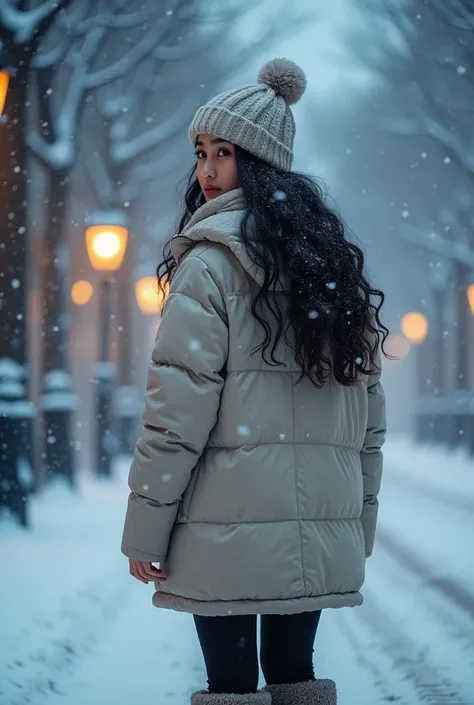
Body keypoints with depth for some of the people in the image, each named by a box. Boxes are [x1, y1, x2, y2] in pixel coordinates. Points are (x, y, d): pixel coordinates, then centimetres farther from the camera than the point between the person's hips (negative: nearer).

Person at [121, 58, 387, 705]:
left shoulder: (212, 261, -7)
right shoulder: (336, 263, 14)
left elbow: (181, 403, -13)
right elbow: (369, 410, 15)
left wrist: (144, 527, -8)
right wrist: (358, 522, 20)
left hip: (232, 528, -7)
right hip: (321, 532, 7)